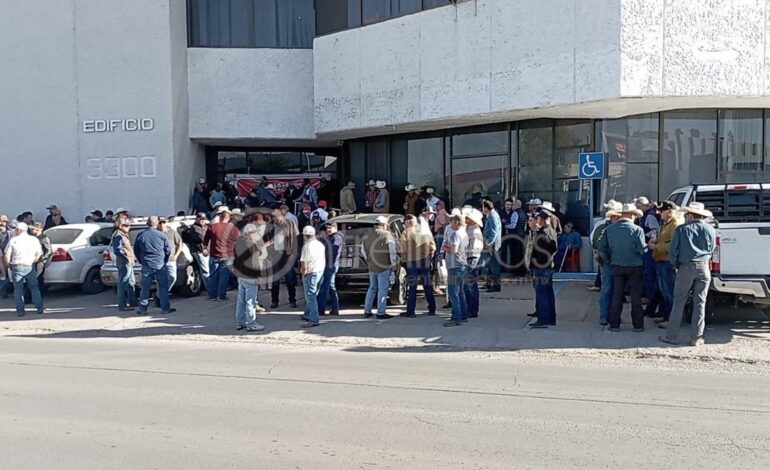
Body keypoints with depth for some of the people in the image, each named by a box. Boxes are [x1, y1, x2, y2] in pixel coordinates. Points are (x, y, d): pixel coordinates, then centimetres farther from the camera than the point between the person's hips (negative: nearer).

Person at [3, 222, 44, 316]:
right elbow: (39, 253, 0)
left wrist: (8, 264, 11)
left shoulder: (13, 240, -3)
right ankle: (40, 308, 8)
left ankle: (20, 311, 7)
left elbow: (7, 255, -4)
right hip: (30, 267, 2)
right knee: (34, 288, 12)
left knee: (18, 289, 8)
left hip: (17, 267, -1)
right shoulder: (34, 239, 2)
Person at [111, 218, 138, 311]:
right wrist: (127, 258, -24)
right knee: (123, 284, -6)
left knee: (131, 283, 18)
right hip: (124, 263, -11)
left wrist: (133, 257, 17)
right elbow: (117, 250, -24)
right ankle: (122, 305, -2)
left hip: (129, 263, 11)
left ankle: (132, 302, 27)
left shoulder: (124, 235, 18)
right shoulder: (118, 236, -14)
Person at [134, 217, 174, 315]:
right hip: (160, 265, -2)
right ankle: (165, 308, 5)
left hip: (146, 266, 2)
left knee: (145, 287, 8)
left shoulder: (141, 236, 1)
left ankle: (142, 309, 11)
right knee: (163, 287, 4)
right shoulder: (162, 235, -5)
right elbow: (168, 250, 1)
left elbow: (136, 251, 9)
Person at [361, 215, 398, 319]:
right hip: (384, 267, -6)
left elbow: (363, 251, 14)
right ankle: (381, 313, 2)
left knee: (372, 288, 18)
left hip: (371, 267, 6)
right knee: (382, 289, 1)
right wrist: (394, 263, -4)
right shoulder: (386, 234, -11)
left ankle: (367, 311, 22)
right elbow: (392, 250, -13)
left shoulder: (366, 235, 8)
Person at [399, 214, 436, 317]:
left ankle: (410, 311, -1)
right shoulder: (426, 231, 9)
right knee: (428, 287, 14)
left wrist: (405, 258, 6)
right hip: (425, 262, 4)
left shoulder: (406, 232, -6)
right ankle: (432, 309, 18)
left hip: (412, 263, -4)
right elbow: (433, 246, 9)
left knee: (412, 288, 0)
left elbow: (403, 249, -11)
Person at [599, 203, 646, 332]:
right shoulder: (637, 229, -13)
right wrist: (648, 246, 5)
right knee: (636, 296, 7)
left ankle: (614, 324, 12)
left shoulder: (610, 229, -2)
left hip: (617, 266, 3)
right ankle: (638, 325, 13)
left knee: (616, 296, 10)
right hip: (634, 267, -3)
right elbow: (642, 249, -17)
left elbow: (602, 247, -1)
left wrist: (608, 260, 10)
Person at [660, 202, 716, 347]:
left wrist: (676, 265, 10)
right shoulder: (710, 230, 6)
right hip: (703, 267, 2)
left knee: (679, 302, 4)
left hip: (686, 267, -2)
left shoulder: (681, 229, -2)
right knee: (700, 303, 6)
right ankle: (696, 338, 9)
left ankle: (672, 336, 5)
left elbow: (672, 250, -3)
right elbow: (711, 250, 13)